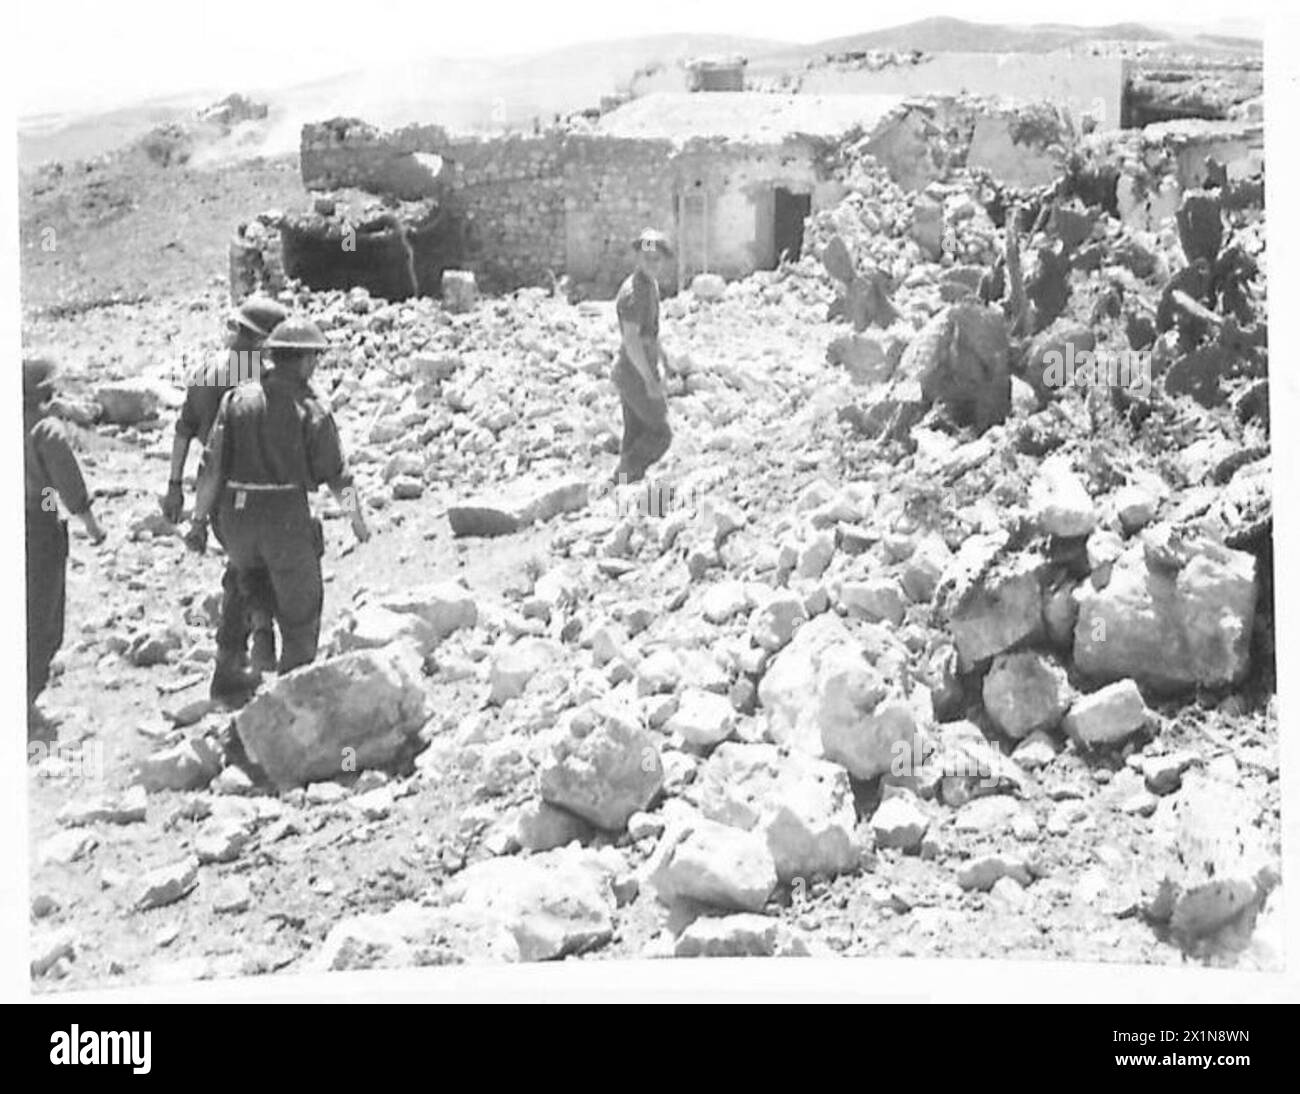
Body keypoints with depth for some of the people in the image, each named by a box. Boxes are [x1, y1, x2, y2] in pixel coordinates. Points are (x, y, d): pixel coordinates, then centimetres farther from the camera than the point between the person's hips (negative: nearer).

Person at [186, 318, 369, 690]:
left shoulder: (237, 398, 3)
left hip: (237, 517, 4)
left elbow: (213, 465, -1)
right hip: (287, 519, -4)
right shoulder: (311, 411, -7)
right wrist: (357, 519, 12)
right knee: (301, 615, 9)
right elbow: (336, 474, -3)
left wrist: (198, 520, 2)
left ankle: (228, 670, 27)